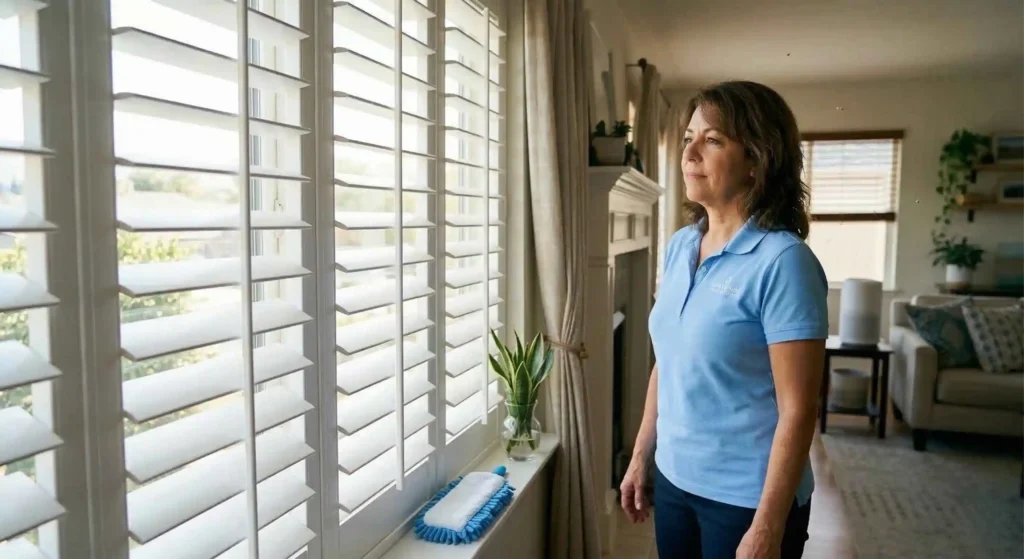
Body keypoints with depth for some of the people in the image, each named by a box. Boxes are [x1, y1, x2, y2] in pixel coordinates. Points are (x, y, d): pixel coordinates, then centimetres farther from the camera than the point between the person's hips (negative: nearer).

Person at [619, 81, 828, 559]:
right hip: (674, 479, 6)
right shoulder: (678, 246, 1)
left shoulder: (783, 260, -19)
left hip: (746, 497, -6)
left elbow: (797, 409, -18)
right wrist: (641, 456, 11)